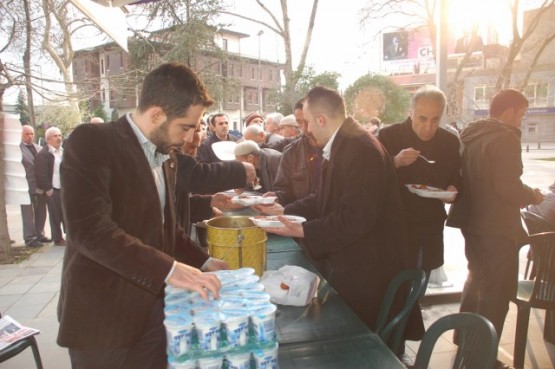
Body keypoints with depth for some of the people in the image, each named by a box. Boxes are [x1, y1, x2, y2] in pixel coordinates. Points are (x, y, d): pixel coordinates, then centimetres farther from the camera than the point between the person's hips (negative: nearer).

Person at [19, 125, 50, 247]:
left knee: (41, 213, 14)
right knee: (29, 215, 5)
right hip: (27, 187, -6)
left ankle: (39, 235, 28)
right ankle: (30, 239, 15)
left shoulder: (39, 148, 13)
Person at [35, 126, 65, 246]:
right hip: (53, 190, -6)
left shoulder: (63, 151, 12)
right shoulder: (43, 154, -10)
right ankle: (58, 239, 12)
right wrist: (48, 189, -14)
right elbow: (41, 174, -14)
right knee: (55, 215, 2)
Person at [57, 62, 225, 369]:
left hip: (153, 307, 7)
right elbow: (89, 229, -27)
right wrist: (168, 269, -29)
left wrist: (203, 262, 6)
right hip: (102, 315, -6)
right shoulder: (91, 142, -15)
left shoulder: (167, 156, 9)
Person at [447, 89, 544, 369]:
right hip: (496, 227, -9)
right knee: (496, 292, 4)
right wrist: (532, 196, -4)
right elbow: (507, 187, -24)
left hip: (473, 221, 9)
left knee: (477, 279, 26)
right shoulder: (505, 138, -18)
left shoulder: (469, 135, 8)